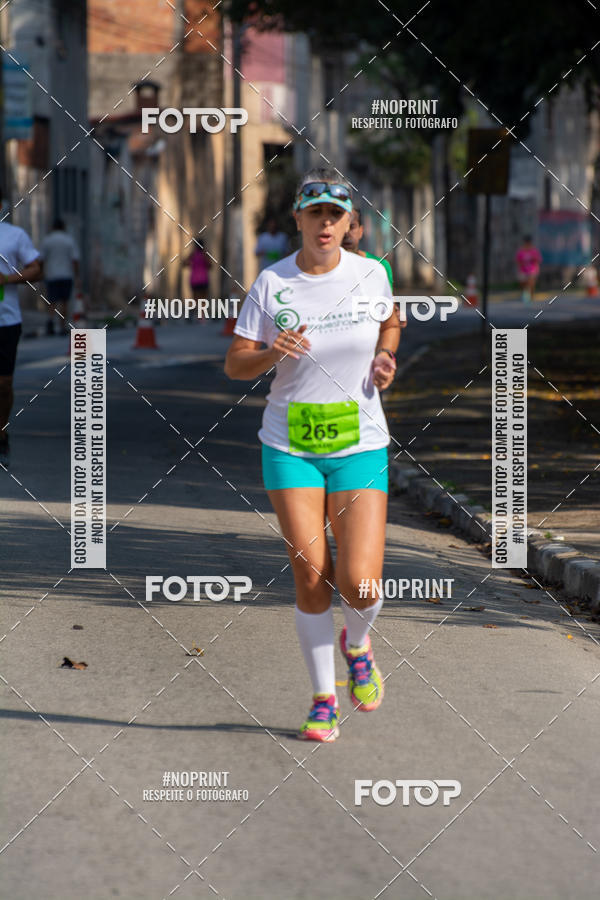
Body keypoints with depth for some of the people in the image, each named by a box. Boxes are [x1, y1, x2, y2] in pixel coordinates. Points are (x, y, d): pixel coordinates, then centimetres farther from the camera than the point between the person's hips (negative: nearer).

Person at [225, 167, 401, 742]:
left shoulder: (370, 274, -2)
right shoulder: (271, 284, -6)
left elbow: (390, 323, 19)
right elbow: (234, 365, -3)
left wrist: (385, 361, -1)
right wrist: (271, 353, -23)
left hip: (360, 447, 0)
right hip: (290, 449, 0)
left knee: (358, 583, -11)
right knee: (310, 578, -4)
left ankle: (357, 644, 25)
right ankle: (324, 701, 15)